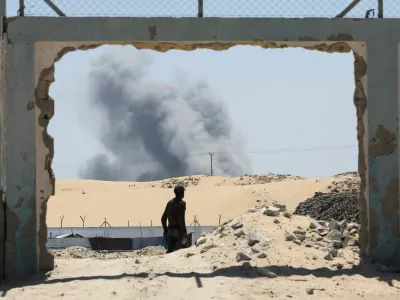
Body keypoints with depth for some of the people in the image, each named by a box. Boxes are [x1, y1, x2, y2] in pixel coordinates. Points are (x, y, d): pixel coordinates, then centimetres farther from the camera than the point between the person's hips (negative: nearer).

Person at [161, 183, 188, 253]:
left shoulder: (170, 202, 8)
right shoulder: (182, 203, -10)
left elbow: (163, 218, 10)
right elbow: (181, 219, -18)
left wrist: (165, 230, 20)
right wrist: (184, 232, -12)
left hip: (170, 230, 6)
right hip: (178, 231, -6)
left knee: (170, 249, 8)